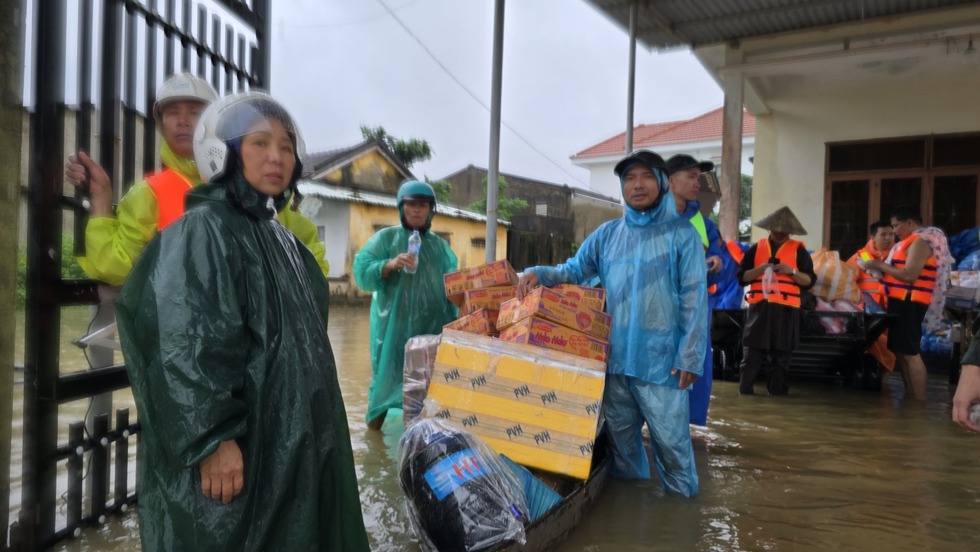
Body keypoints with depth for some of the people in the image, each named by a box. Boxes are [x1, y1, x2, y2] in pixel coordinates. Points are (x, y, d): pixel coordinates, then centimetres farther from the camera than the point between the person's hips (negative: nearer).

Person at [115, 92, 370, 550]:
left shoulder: (280, 239, 13)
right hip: (235, 445, -8)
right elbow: (184, 347, -22)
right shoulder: (200, 231, -12)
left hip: (293, 439, 9)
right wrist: (213, 438, -26)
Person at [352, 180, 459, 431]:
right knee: (387, 377, 2)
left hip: (433, 326, 3)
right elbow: (361, 272, -7)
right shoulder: (385, 237, 2)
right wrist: (390, 264, -24)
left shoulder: (440, 245, 13)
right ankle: (372, 430, 18)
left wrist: (455, 321, 4)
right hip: (393, 325, -3)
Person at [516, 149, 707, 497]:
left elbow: (694, 299, -6)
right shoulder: (606, 234, 9)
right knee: (621, 437, 17)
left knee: (671, 441, 3)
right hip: (614, 359, 4)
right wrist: (538, 274, -11)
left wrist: (690, 357, -12)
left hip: (662, 361, -4)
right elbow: (572, 272, 10)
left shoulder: (681, 235, -2)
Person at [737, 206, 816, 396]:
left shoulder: (798, 250, 8)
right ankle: (745, 388, 5)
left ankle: (776, 389, 13)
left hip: (786, 308, 0)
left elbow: (809, 281, 4)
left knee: (781, 353, 4)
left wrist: (791, 271, -12)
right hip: (759, 306, 0)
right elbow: (742, 277, 6)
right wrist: (760, 269, -9)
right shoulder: (756, 248, 11)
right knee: (752, 351, -1)